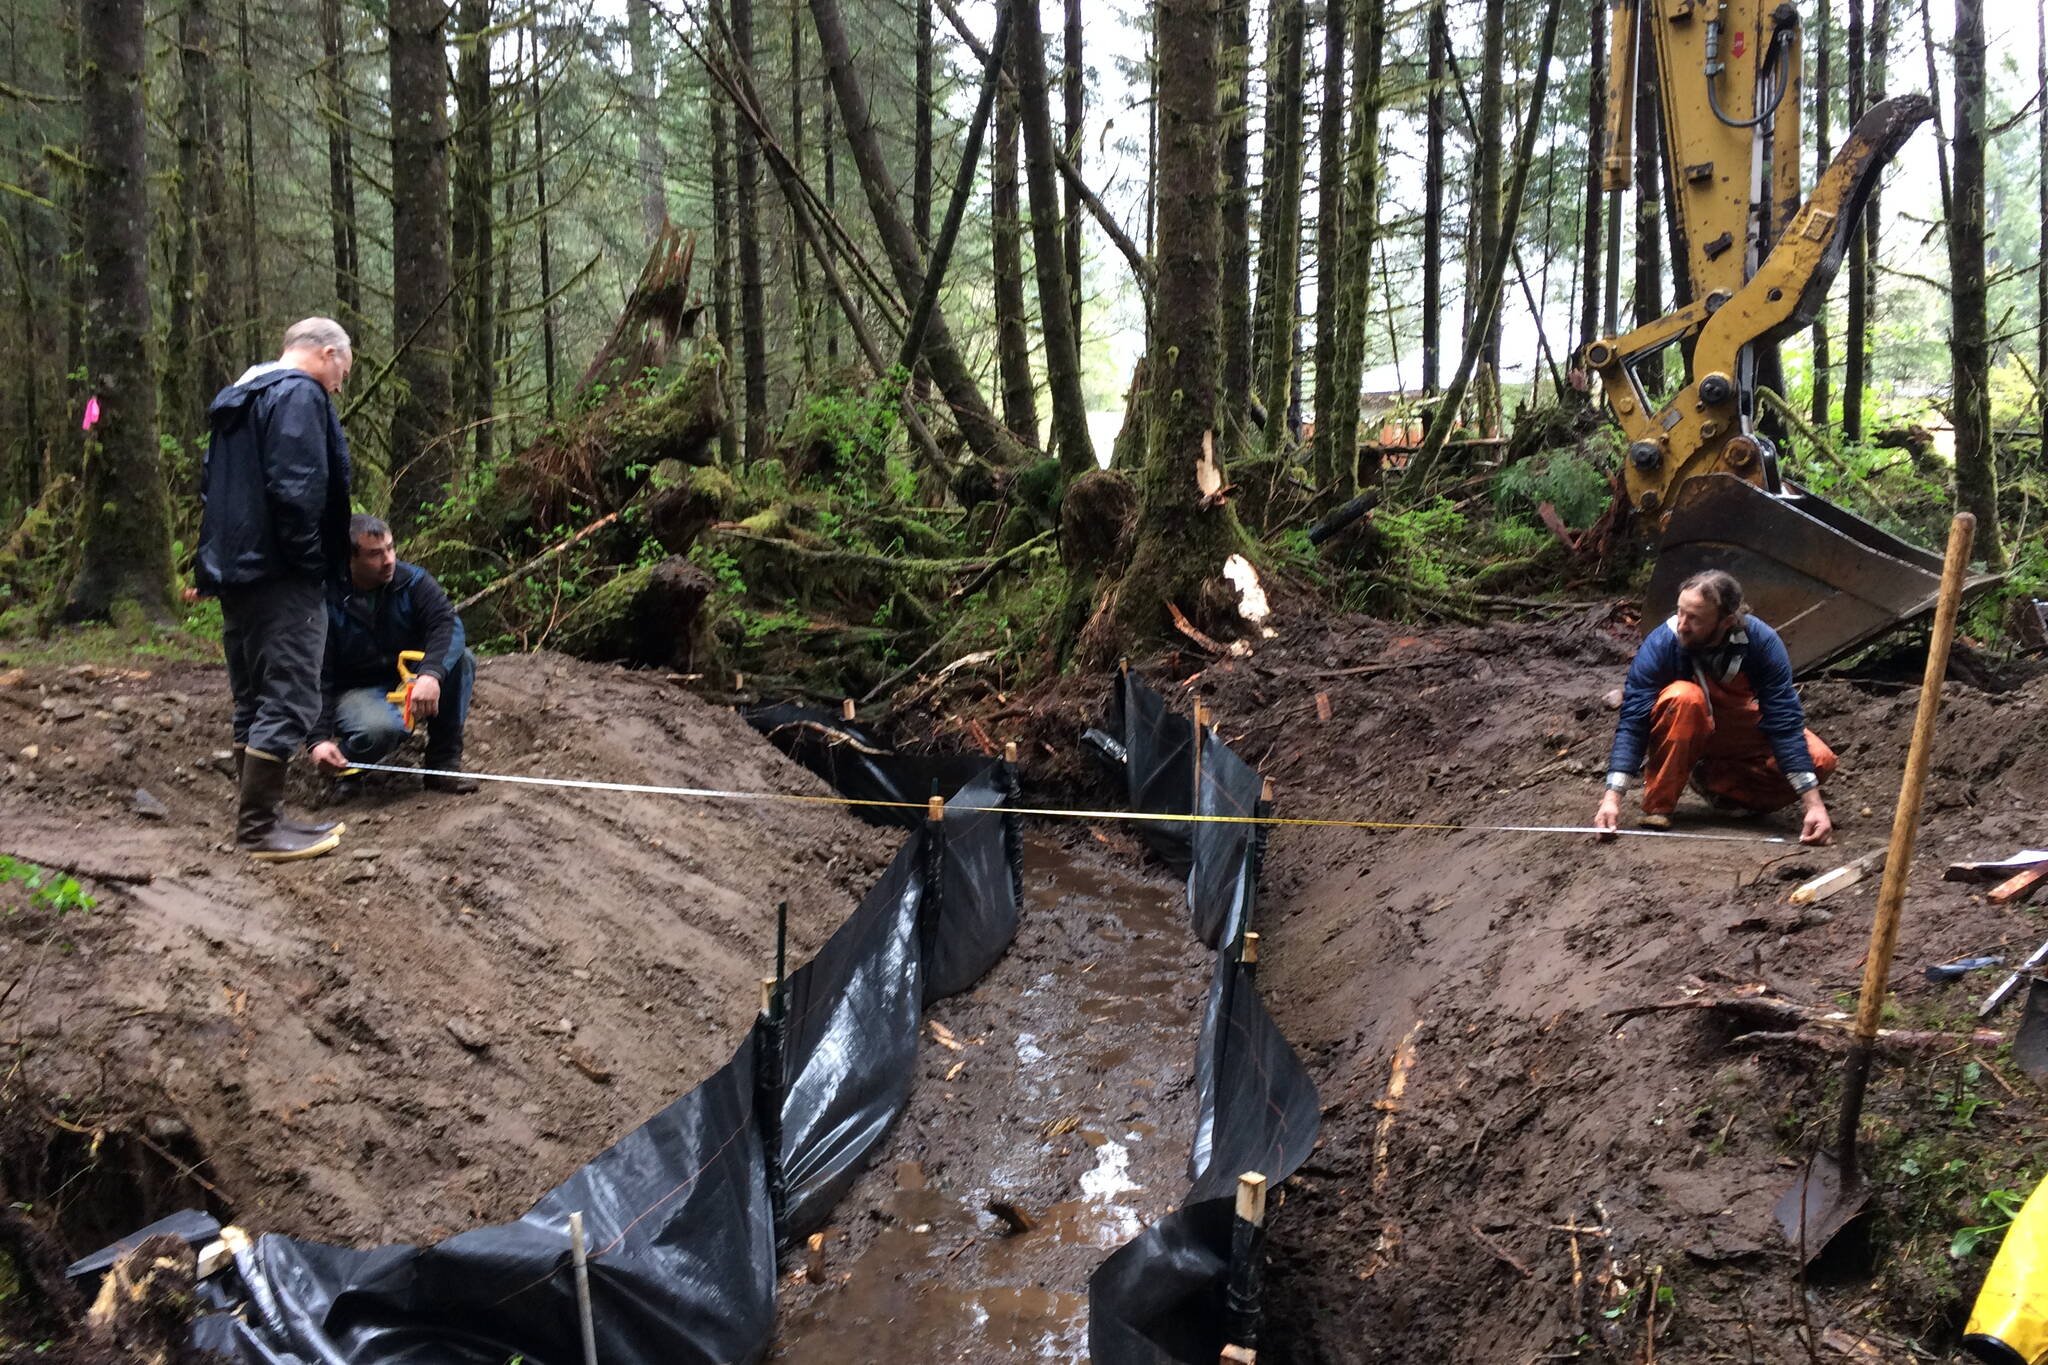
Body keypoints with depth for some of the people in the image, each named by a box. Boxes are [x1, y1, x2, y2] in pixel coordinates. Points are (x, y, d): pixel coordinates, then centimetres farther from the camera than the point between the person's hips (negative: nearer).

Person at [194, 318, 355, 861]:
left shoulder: (237, 399, 21)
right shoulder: (299, 395, -11)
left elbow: (211, 486, 24)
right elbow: (295, 487, -21)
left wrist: (218, 559, 20)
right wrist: (311, 562, -14)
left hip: (236, 571, 10)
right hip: (280, 576, -10)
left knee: (253, 702, 14)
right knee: (288, 700, -8)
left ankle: (257, 819, 20)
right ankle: (260, 829, -7)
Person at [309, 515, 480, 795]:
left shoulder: (413, 580, -9)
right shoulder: (328, 602, -15)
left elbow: (447, 624, -25)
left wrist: (431, 674, -46)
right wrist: (319, 739, -26)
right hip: (357, 691, -4)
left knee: (461, 660, -26)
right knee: (378, 730, -39)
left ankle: (444, 762, -17)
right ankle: (344, 767, -1)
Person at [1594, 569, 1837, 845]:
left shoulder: (1762, 642, -25)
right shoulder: (1660, 644, -28)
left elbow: (1784, 723, -25)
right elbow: (1632, 722, -29)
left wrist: (1813, 804, -29)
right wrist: (1612, 797, -39)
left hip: (1741, 734, 2)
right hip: (1682, 735, -2)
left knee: (1820, 760, -19)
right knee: (1685, 697, -36)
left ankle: (1717, 783, -1)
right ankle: (1657, 807, -22)